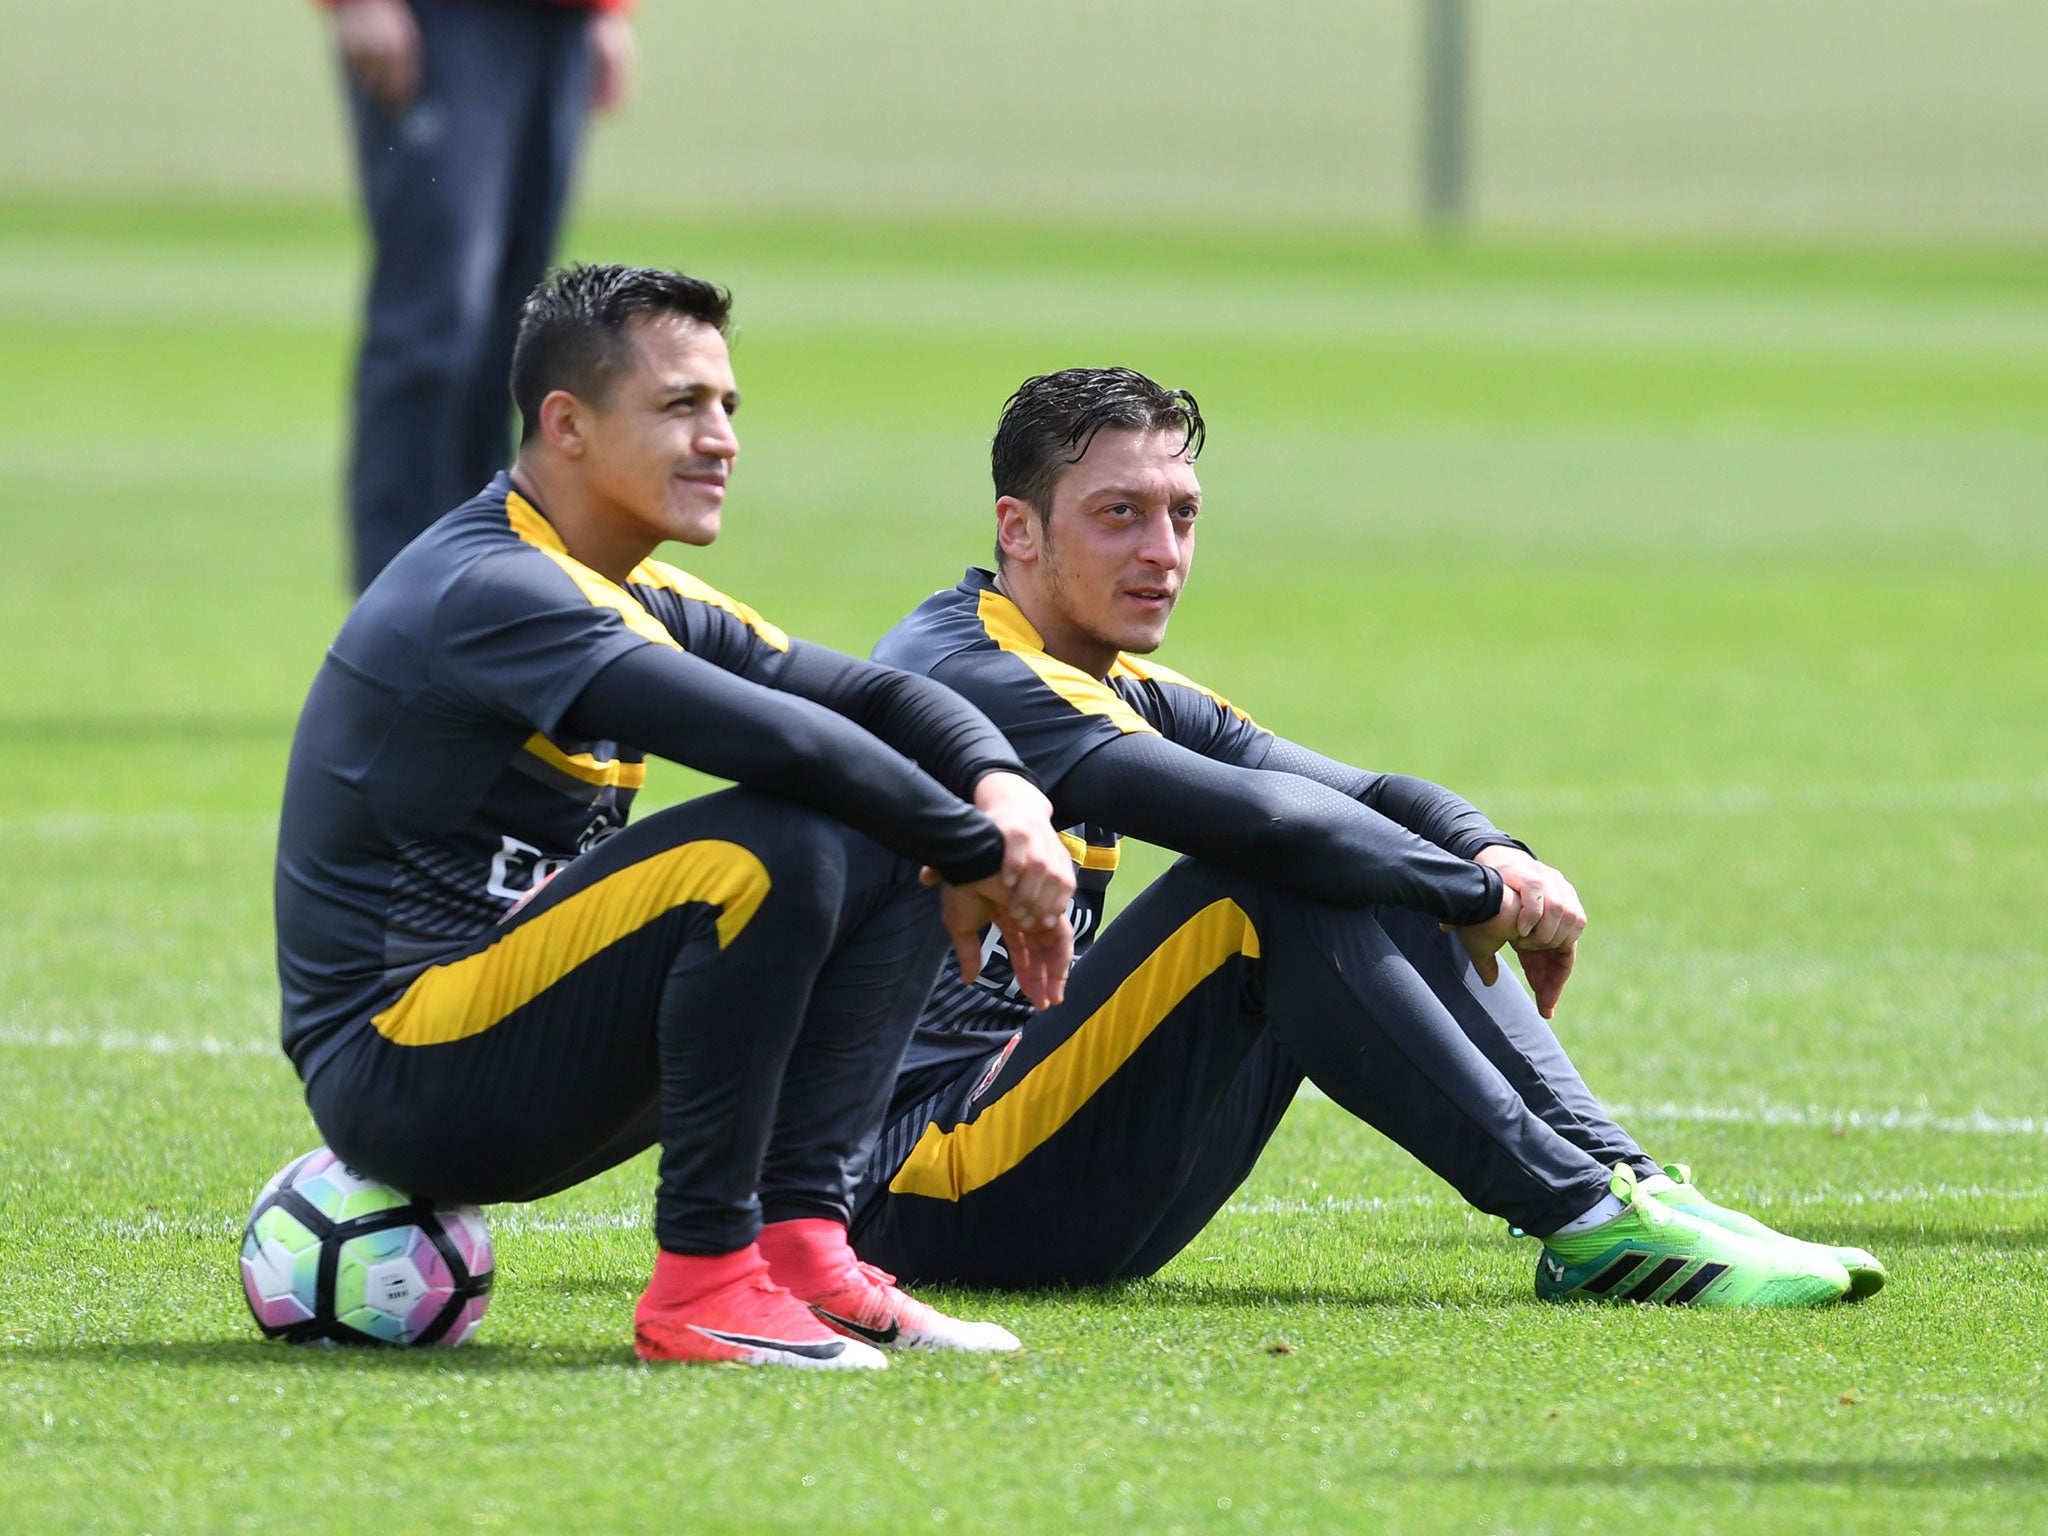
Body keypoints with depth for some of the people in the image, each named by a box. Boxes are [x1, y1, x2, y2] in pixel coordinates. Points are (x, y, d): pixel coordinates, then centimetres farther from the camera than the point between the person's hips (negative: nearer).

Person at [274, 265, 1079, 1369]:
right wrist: (980, 857, -18)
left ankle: (798, 1240, -5)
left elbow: (873, 697, 9)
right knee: (769, 852, -28)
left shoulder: (642, 604, 14)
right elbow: (775, 740, -27)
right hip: (395, 1065, -10)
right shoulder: (486, 591, -17)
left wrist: (1003, 793, -12)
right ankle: (702, 1281, -21)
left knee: (886, 865, 6)